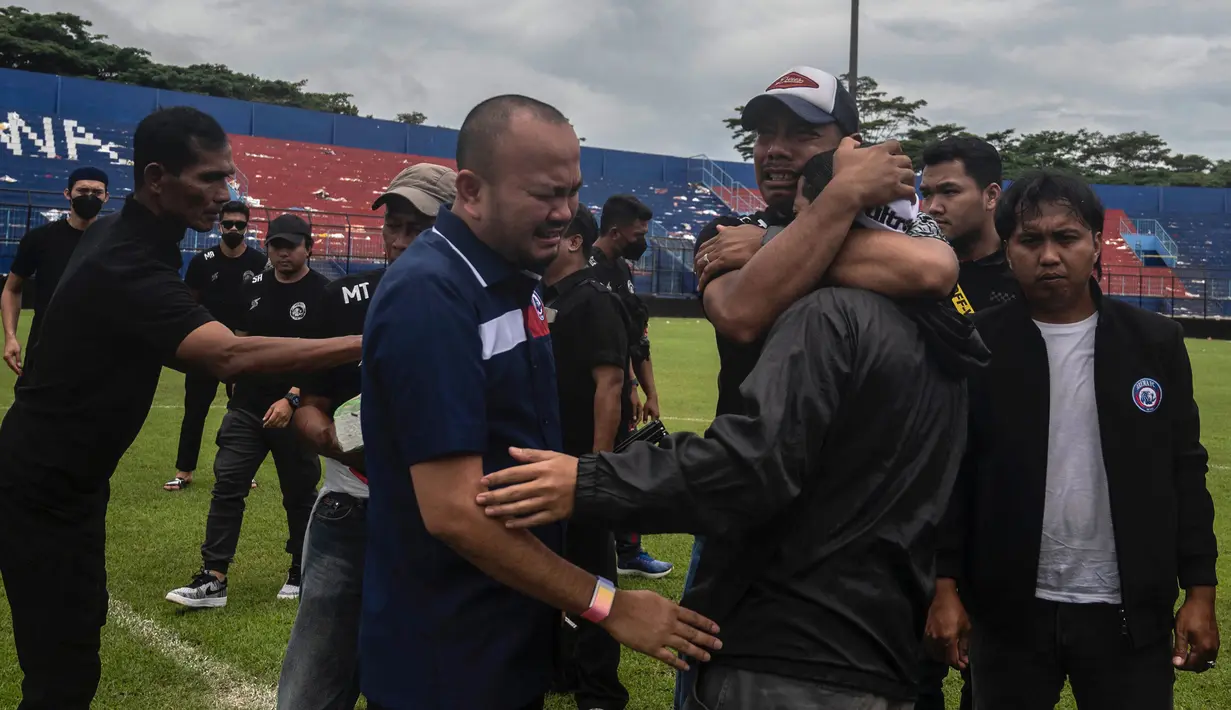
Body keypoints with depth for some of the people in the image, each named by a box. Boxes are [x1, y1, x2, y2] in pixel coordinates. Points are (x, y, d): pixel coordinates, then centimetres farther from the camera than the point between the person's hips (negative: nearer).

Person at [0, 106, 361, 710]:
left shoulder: (121, 233, 3)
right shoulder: (126, 265, -29)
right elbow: (231, 356, -43)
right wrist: (366, 344, -47)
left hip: (66, 476, 10)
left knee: (76, 633, 20)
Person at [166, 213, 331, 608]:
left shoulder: (322, 294, -9)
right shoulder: (255, 288, 9)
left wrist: (292, 400, -24)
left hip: (294, 412, -5)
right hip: (246, 408, 5)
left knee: (299, 496, 7)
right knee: (226, 488, -1)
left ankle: (301, 575, 24)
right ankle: (213, 580, 2)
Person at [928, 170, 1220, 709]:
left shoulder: (1155, 341, 2)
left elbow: (1186, 471, 5)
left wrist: (1200, 591, 1)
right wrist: (945, 587, -7)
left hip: (1130, 613, 1)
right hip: (1007, 611, -1)